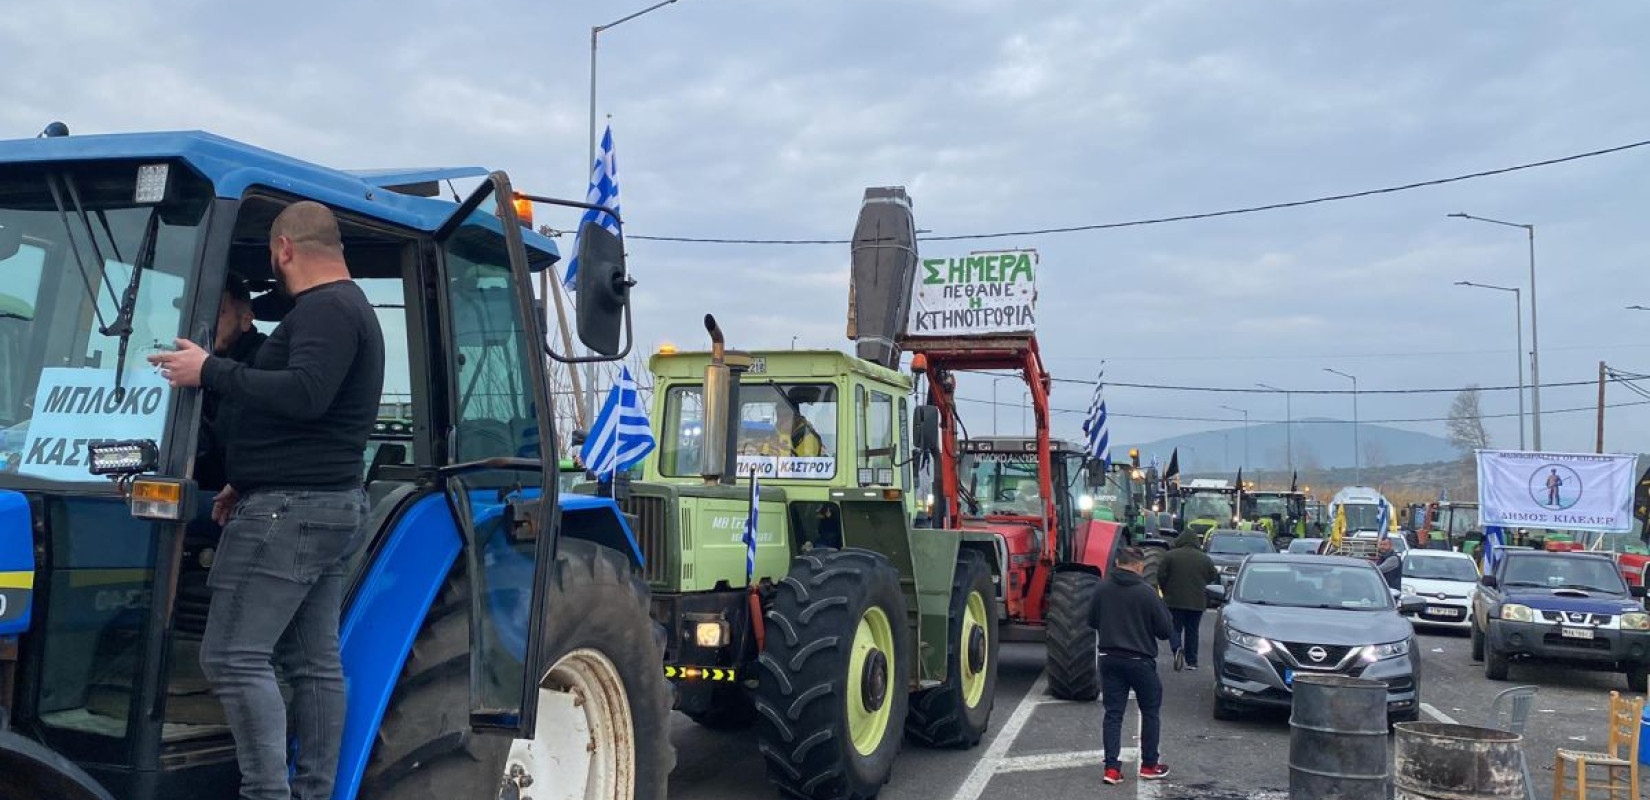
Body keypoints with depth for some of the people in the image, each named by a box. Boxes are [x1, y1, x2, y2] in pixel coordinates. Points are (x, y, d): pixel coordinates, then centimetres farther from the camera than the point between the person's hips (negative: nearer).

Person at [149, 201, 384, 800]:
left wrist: (210, 372, -21)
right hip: (328, 506, 11)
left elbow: (303, 395, -29)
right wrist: (249, 483, 26)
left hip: (292, 509, -11)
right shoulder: (348, 308, 21)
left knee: (233, 657, -9)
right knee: (314, 662, 11)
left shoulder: (324, 310, -12)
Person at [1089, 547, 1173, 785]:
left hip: (1109, 658, 3)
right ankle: (1149, 765, 21)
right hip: (1140, 660, -3)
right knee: (1150, 713, 15)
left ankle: (1112, 768, 3)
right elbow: (1164, 631, -9)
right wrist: (1161, 606, 7)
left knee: (1113, 714, 8)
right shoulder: (1147, 593, -16)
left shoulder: (1103, 588, -4)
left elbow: (1092, 621, 7)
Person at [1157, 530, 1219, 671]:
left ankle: (1177, 648, -20)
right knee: (1192, 631, 13)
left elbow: (1161, 576, -6)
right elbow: (1213, 578, 7)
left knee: (1175, 628, 7)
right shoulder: (1205, 559, 3)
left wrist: (1166, 591, 10)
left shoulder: (1170, 555, -6)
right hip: (1197, 602, 2)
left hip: (1174, 600, -2)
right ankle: (1191, 661, 14)